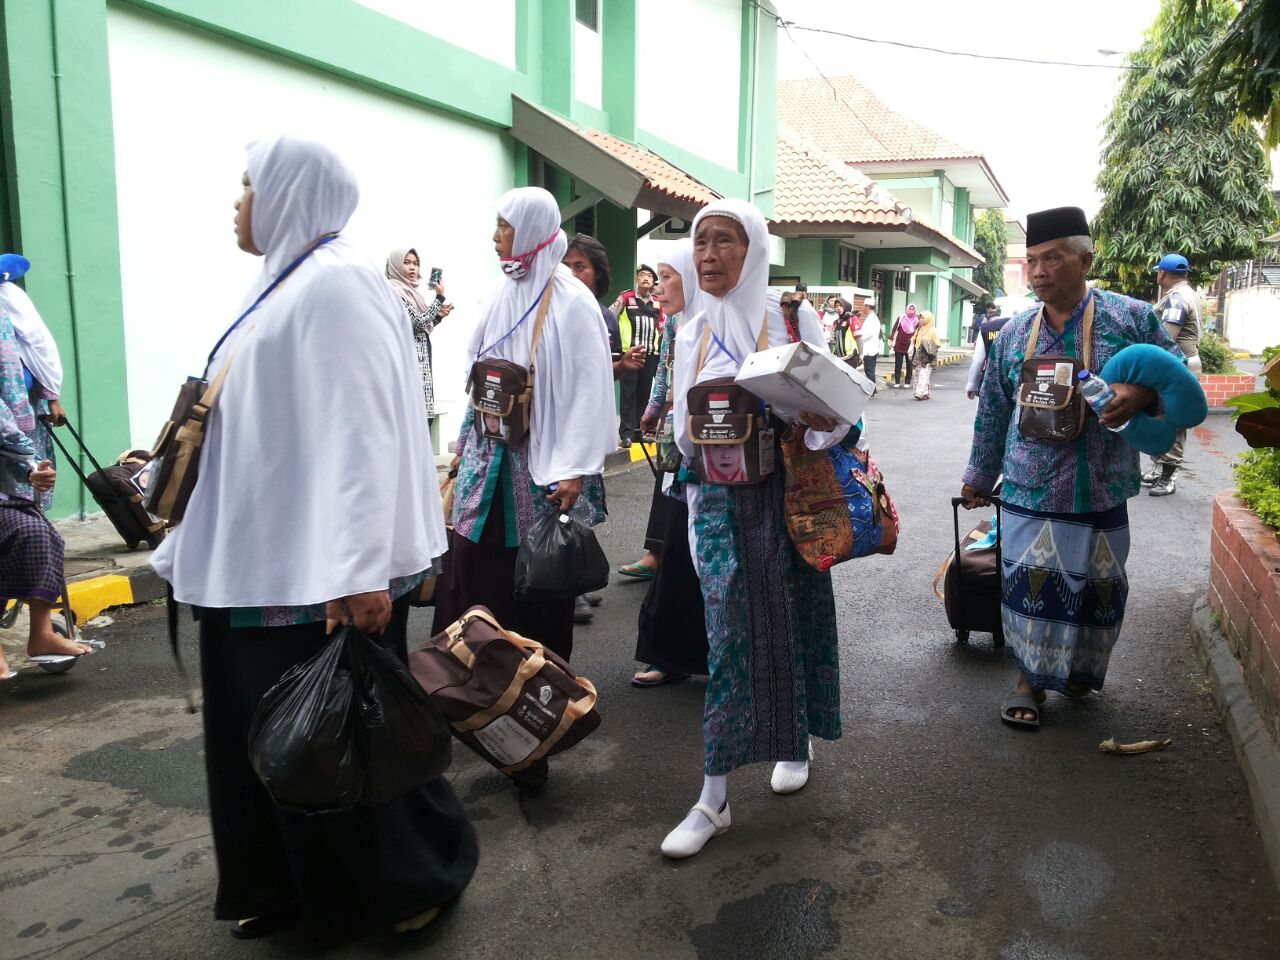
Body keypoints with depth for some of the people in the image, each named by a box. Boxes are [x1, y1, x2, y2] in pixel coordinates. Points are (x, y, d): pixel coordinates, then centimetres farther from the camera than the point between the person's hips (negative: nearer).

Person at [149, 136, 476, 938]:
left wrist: (360, 570, -29)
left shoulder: (337, 280, -13)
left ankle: (421, 873, 22)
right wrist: (192, 533, 22)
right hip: (262, 557, 9)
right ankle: (292, 882, 32)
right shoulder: (283, 284, 16)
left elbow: (361, 429, -23)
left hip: (318, 566, -9)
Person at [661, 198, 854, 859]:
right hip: (719, 497, 2)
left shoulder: (791, 317, -2)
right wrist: (695, 428, -4)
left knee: (789, 618, 8)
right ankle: (714, 798, 3)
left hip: (784, 492, -2)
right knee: (730, 629, -3)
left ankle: (794, 741, 34)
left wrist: (807, 420, -24)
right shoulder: (692, 332, 9)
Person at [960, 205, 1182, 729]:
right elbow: (992, 412, 12)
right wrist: (979, 476, 18)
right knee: (1029, 584, 1)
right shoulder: (1014, 333, 4)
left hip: (1101, 493, -1)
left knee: (1094, 588, 12)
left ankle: (1080, 668, 35)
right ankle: (1030, 677, 17)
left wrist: (1142, 395, -22)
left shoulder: (1132, 318, -5)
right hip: (1029, 491, 1)